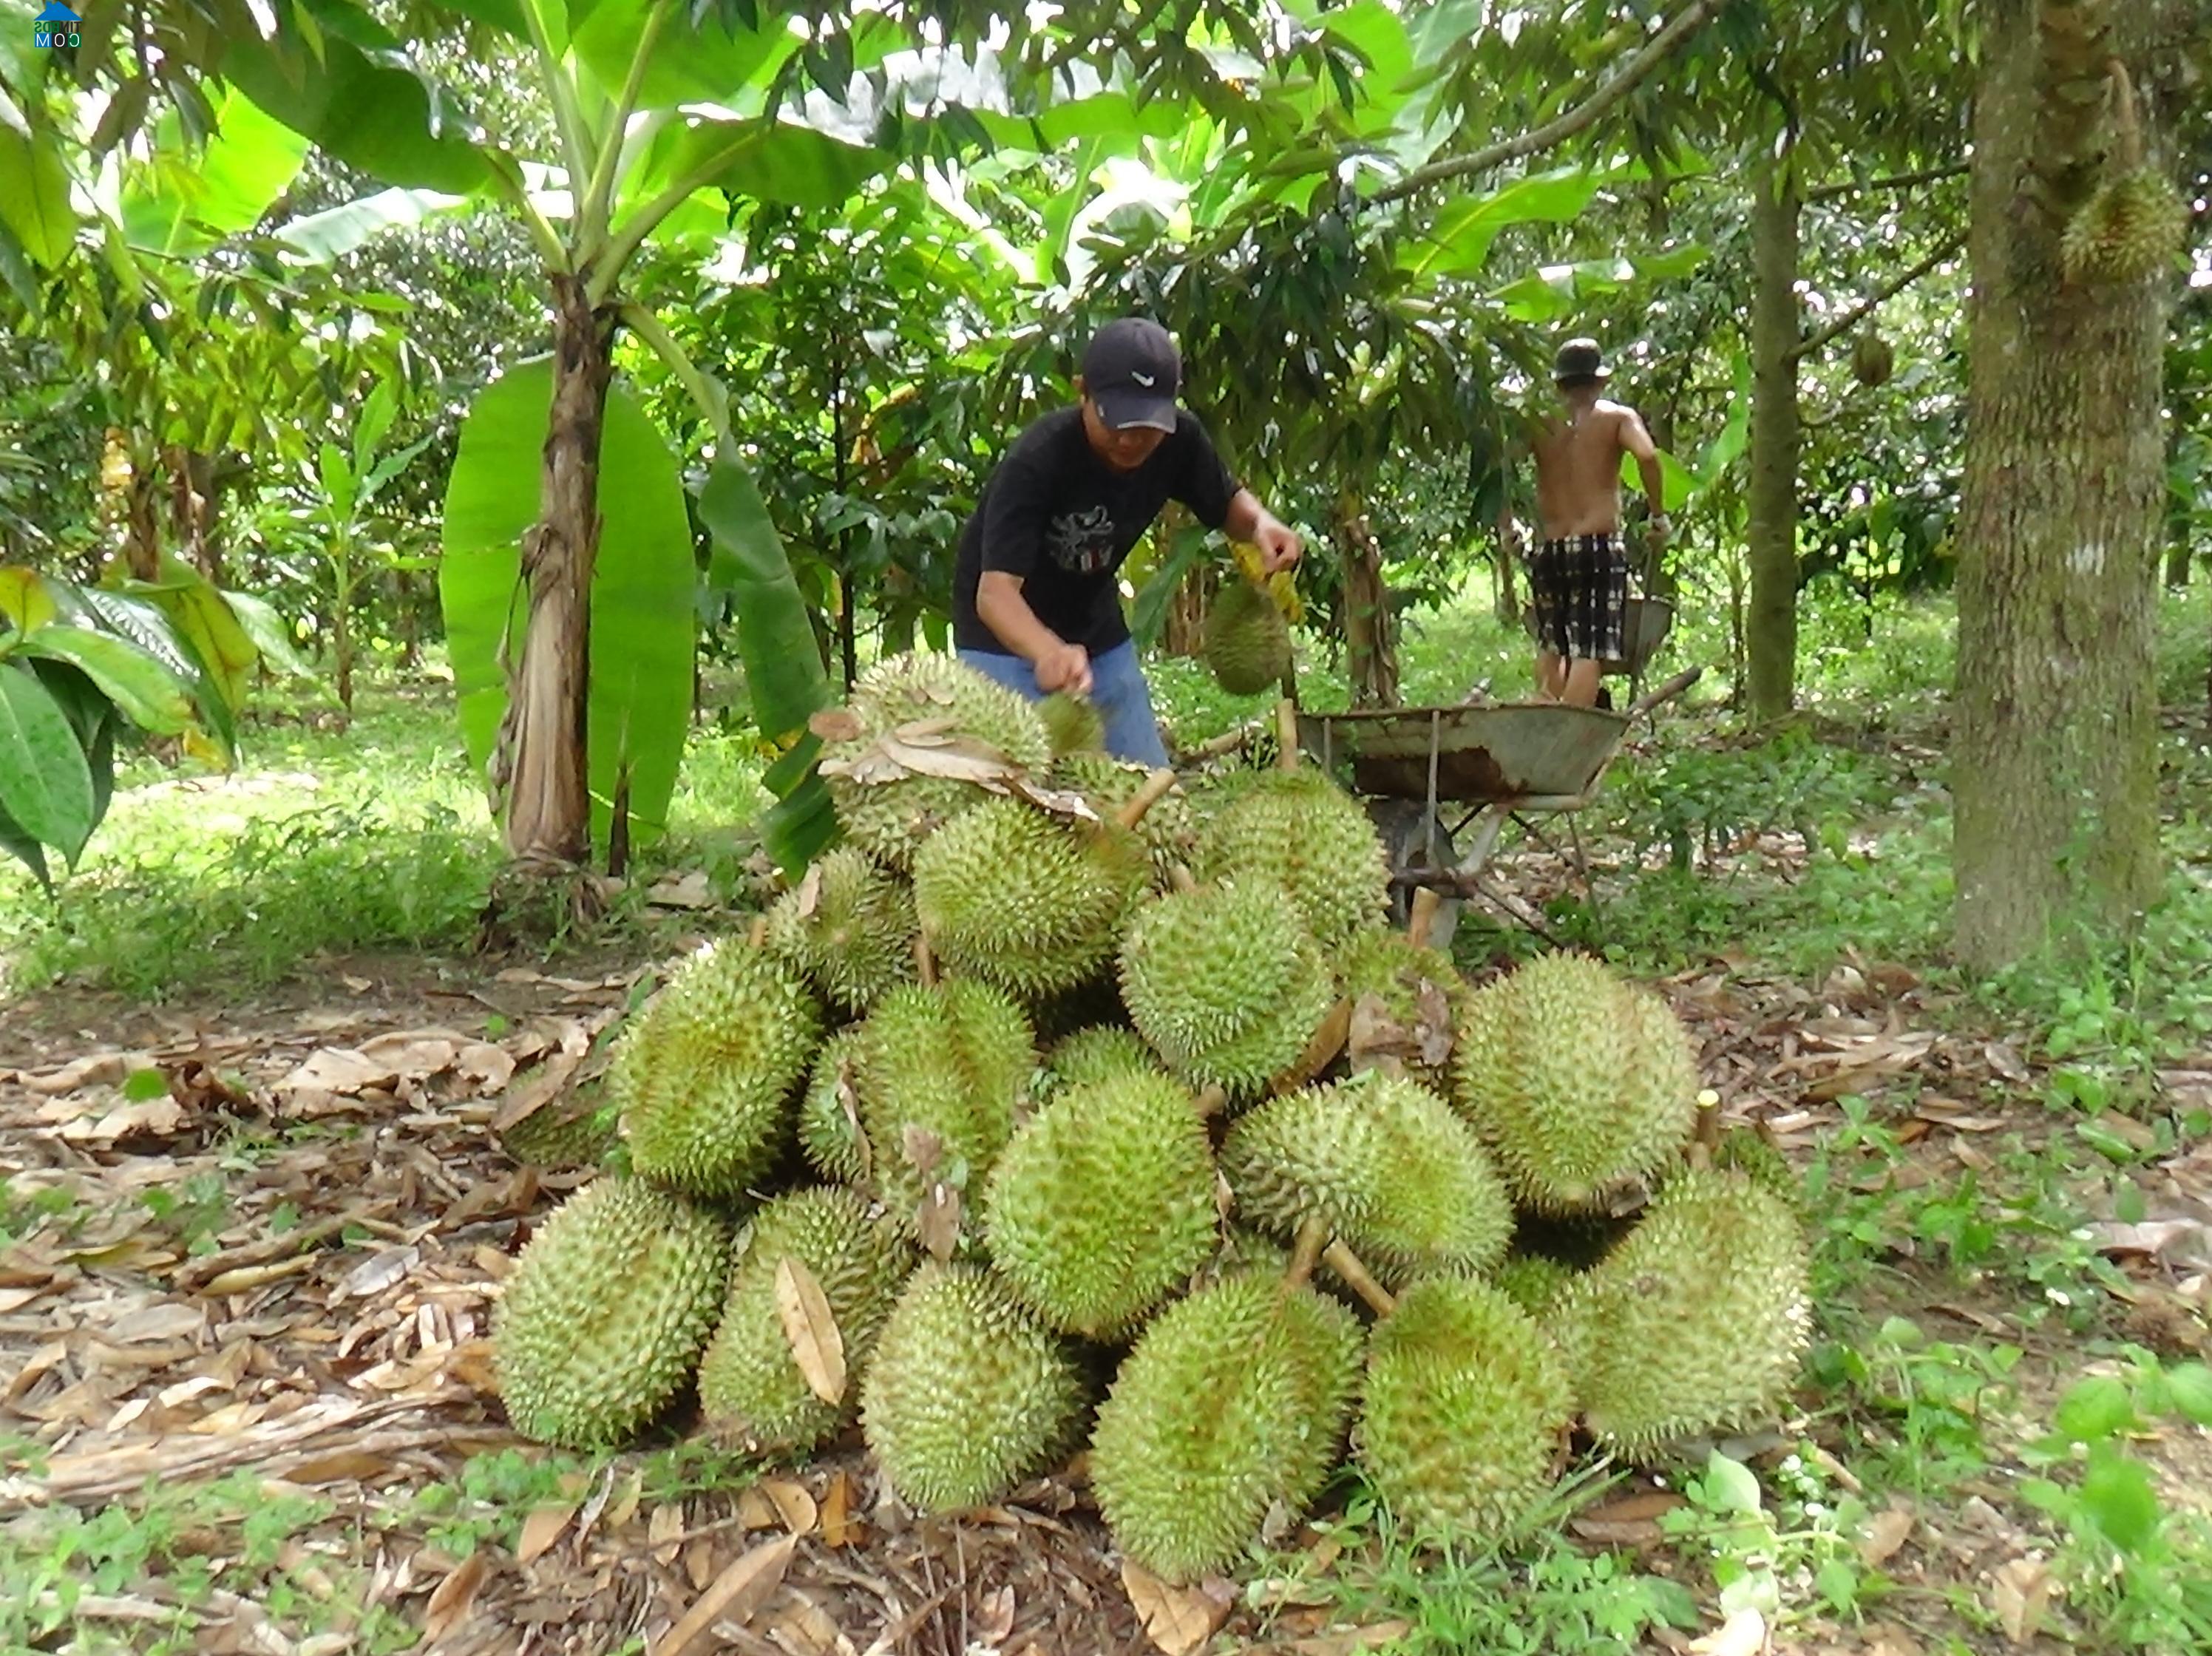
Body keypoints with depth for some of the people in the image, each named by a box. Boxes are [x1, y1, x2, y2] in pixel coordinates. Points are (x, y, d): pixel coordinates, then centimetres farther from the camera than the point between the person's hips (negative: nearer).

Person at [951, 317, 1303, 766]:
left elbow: (1226, 502, 5)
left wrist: (1261, 523, -20)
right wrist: (1050, 653, -59)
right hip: (1005, 638, -5)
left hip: (1097, 629, 5)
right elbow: (995, 590, -39)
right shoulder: (1034, 462, -31)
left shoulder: (1179, 440, -15)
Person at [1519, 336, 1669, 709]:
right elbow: (1647, 455, -14)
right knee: (1589, 650, -5)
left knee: (1551, 644, 17)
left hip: (1548, 549, 3)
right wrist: (1659, 514, -3)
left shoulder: (1540, 421, 11)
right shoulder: (1617, 417, 5)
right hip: (1599, 546, -3)